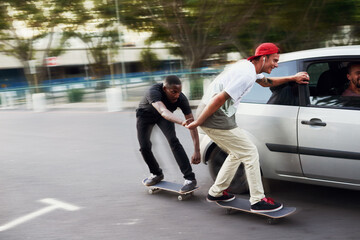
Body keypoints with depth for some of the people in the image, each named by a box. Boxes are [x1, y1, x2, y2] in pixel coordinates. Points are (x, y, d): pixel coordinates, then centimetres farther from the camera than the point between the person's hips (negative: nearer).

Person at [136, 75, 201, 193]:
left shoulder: (181, 99, -32)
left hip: (165, 114, 1)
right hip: (146, 114, -1)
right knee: (144, 147, -9)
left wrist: (197, 150, -38)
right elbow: (163, 112, -60)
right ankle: (156, 174, 17)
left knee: (173, 141, -21)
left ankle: (189, 178, -18)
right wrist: (182, 122, -79)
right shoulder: (153, 92, -42)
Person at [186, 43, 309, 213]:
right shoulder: (246, 74, -20)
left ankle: (216, 193, 29)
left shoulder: (248, 66, 13)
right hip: (215, 119, -11)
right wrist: (197, 122, -19)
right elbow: (219, 99, -25)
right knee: (250, 153, -3)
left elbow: (265, 82, 33)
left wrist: (292, 78, 28)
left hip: (218, 117, 11)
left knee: (237, 154, 21)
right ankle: (258, 201, 5)